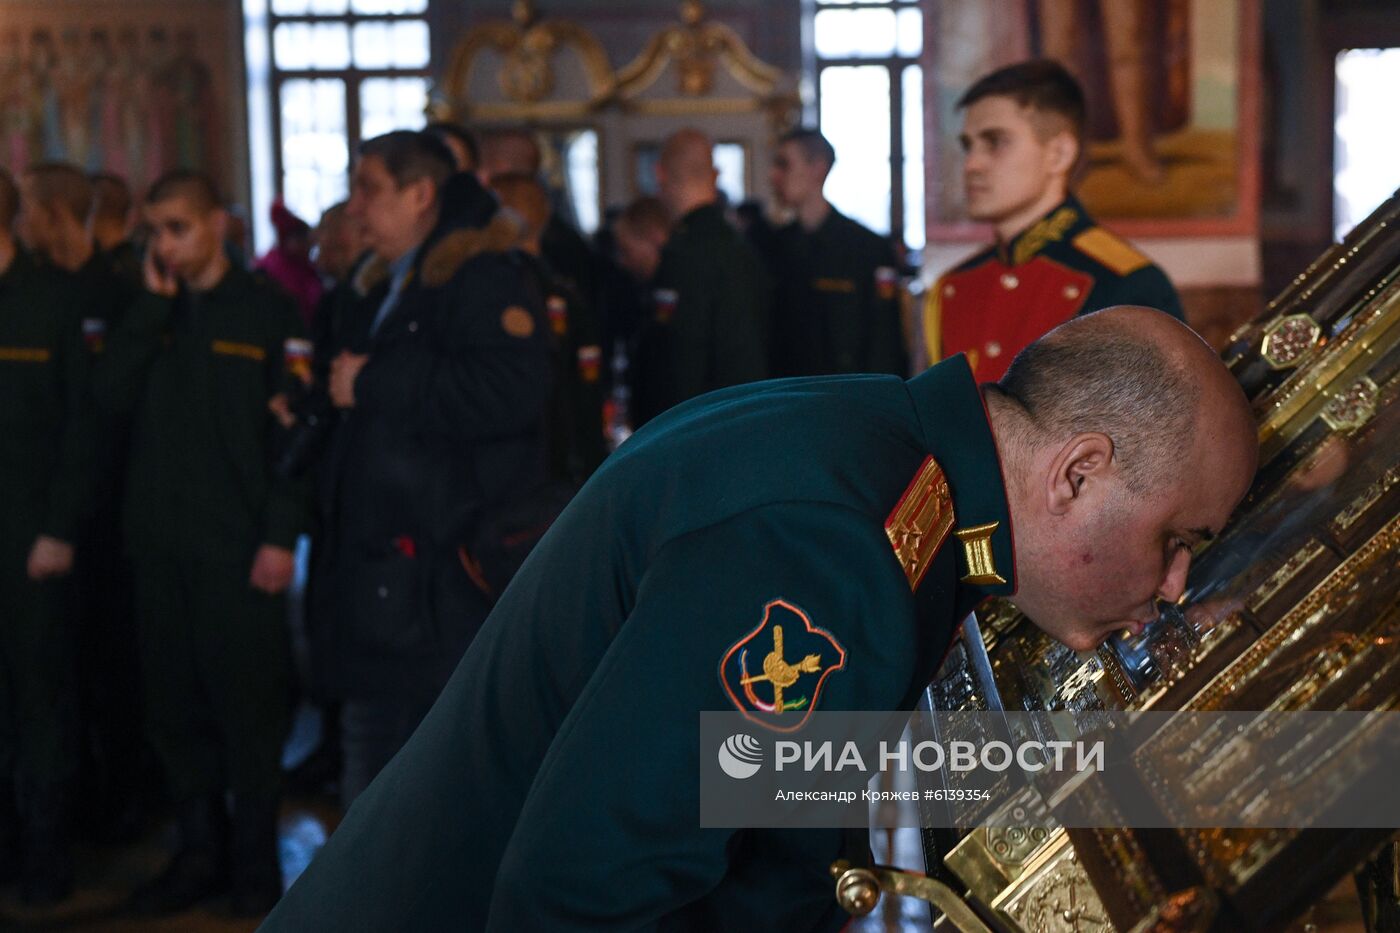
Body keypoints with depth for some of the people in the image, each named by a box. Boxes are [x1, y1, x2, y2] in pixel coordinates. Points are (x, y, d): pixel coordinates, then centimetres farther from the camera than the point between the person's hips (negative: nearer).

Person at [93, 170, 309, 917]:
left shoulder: (268, 310, -1)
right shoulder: (150, 315, 13)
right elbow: (111, 395, -2)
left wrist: (281, 535, -12)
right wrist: (154, 303, -6)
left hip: (239, 547, -5)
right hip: (159, 546, 5)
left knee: (249, 710, 2)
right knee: (173, 708, 9)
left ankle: (256, 862, 14)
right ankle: (200, 849, 22)